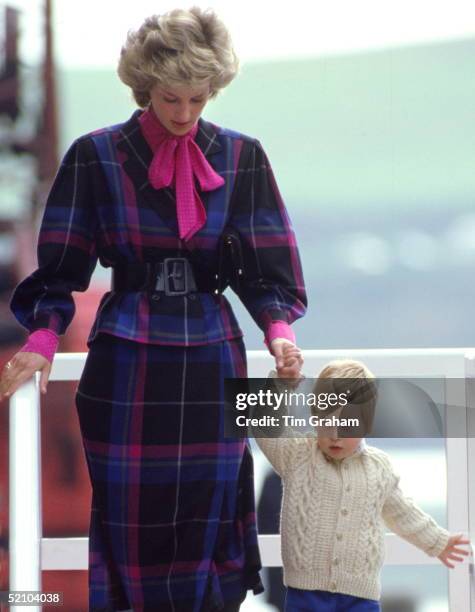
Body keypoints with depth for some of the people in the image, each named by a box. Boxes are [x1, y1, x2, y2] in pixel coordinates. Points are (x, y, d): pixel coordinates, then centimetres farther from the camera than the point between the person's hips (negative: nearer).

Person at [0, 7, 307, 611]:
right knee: (129, 514, -2)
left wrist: (279, 331, -15)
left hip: (212, 356, 1)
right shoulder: (96, 156, -1)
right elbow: (61, 267, -1)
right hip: (126, 364, -1)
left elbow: (263, 266, 3)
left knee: (208, 511, 2)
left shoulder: (241, 158, 4)